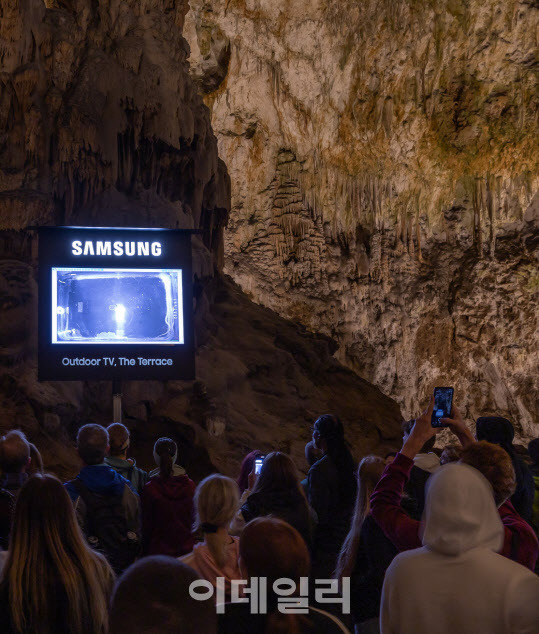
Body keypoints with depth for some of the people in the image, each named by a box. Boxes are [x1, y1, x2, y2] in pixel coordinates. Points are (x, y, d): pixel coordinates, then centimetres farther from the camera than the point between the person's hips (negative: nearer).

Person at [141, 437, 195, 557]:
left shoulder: (150, 489, -13)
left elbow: (146, 524, -6)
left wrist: (144, 550, 6)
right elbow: (195, 520, 3)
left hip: (159, 550, -3)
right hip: (187, 549, 3)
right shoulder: (190, 485, -5)